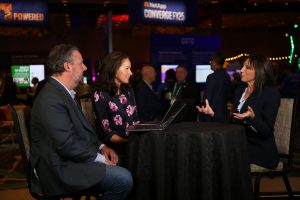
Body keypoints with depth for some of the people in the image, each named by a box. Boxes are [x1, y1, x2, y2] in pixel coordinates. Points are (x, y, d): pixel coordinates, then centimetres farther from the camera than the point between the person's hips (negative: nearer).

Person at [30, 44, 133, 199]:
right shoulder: (50, 99, -21)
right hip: (61, 168, -10)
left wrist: (101, 147, 3)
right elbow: (67, 144, -25)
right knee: (124, 179, -18)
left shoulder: (64, 92, 11)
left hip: (72, 159, 10)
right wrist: (100, 158, -14)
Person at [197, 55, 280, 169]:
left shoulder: (271, 94, -8)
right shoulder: (239, 91, 13)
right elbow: (234, 123, 10)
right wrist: (213, 113, 0)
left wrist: (252, 117, -32)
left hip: (261, 150, -6)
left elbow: (267, 131, -14)